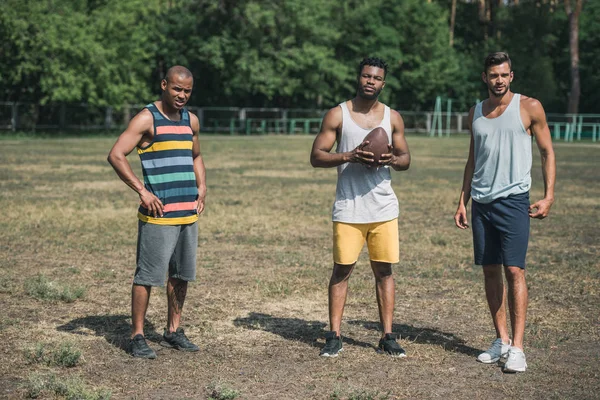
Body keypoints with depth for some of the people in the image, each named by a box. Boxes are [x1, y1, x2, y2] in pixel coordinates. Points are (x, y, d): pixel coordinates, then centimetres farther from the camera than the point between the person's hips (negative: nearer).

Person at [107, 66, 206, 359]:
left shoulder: (191, 121, 13)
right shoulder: (147, 119, -8)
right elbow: (116, 156, -15)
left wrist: (202, 187, 11)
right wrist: (142, 191, -20)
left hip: (188, 213, 7)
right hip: (158, 214, -7)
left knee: (181, 275, 13)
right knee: (147, 275, -4)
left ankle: (173, 331, 25)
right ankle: (137, 337, 3)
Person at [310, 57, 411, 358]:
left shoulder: (392, 117, 9)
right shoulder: (337, 115, 0)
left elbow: (406, 159, 14)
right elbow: (316, 157, -3)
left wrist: (392, 159, -10)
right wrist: (349, 157, -18)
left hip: (384, 207, 3)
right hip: (348, 208, -2)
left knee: (384, 270, 5)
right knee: (342, 270, 1)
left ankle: (387, 337, 11)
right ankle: (334, 336, 8)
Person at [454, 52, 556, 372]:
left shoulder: (529, 108, -1)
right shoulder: (476, 112, 12)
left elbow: (547, 152, 3)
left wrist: (548, 196, -6)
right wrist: (462, 201, 13)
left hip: (513, 200, -5)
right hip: (481, 202, 5)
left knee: (514, 270, -10)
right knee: (490, 271, 6)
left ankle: (517, 348, -8)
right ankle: (501, 340, 14)